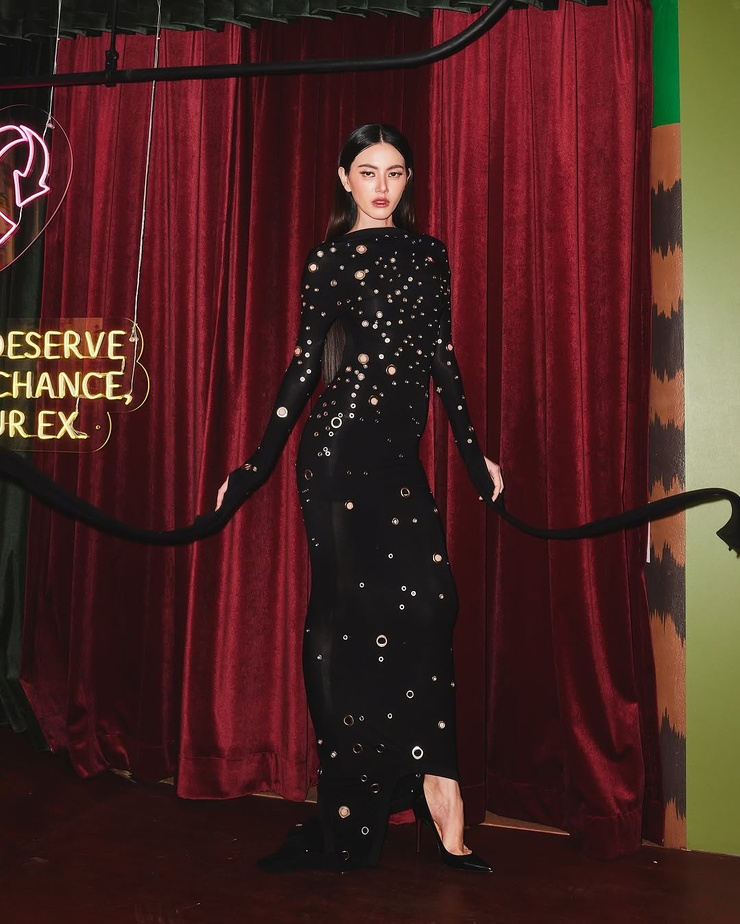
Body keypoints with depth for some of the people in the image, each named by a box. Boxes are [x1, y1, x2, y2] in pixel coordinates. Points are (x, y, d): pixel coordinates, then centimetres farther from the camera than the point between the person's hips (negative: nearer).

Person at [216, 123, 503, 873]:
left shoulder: (428, 254, 17)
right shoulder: (329, 261, 4)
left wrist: (473, 453, 16)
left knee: (428, 603, -2)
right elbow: (304, 367, 1)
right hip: (341, 445, -5)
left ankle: (432, 785, 8)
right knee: (348, 607, -1)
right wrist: (254, 467, -3)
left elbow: (442, 357, 17)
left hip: (399, 452, 5)